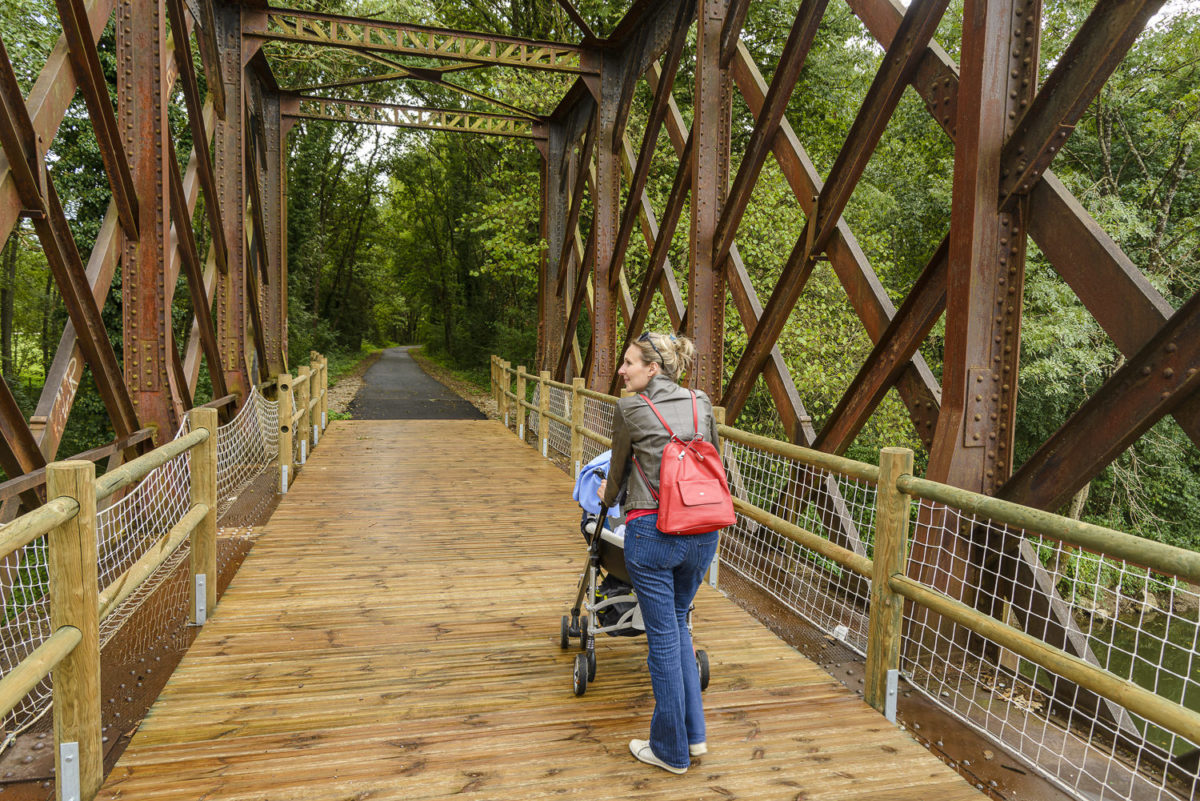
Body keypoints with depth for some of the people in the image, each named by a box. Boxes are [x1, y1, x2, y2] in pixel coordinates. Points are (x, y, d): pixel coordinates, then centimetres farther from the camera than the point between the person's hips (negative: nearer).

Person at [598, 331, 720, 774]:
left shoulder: (630, 409, -5)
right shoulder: (701, 404, 7)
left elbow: (619, 468, 9)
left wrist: (608, 496, 30)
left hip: (653, 533, -5)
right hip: (703, 533, 5)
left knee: (663, 637, 7)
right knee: (678, 623, 23)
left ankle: (671, 751, 22)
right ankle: (694, 734, 29)